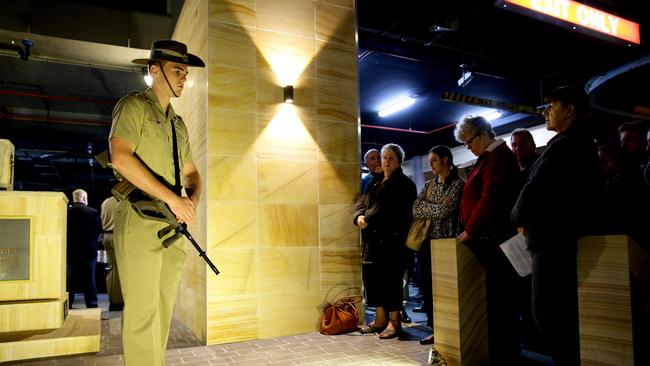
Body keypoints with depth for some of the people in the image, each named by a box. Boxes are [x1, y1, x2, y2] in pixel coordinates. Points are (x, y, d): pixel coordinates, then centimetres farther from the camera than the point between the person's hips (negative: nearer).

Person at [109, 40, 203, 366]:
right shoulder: (134, 105, -2)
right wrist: (172, 198, -21)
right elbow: (121, 157, -18)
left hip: (174, 224, 7)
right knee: (142, 309, -5)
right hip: (139, 220, -7)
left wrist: (192, 199, -4)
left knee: (164, 308, 11)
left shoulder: (178, 123, 21)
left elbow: (190, 172, 20)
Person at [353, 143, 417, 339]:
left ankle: (394, 322, 5)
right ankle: (381, 319, 19)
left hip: (392, 238, -7)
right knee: (370, 276, 7)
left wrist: (368, 219, -13)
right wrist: (359, 217, -9)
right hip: (372, 239, 7)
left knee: (390, 278, -6)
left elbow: (387, 210, -15)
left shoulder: (404, 184, -2)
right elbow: (361, 203, 12)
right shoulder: (375, 183, 21)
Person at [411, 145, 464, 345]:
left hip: (445, 241, -6)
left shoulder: (458, 184, -4)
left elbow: (445, 211, -16)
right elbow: (415, 210, 1)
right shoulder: (428, 185, 14)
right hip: (427, 241, 6)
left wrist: (427, 208, -2)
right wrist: (437, 208, -9)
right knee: (427, 285, 6)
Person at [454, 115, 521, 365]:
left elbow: (490, 197, -19)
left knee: (498, 297, -3)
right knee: (496, 296, 12)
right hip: (487, 238, 9)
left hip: (494, 239, -9)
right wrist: (470, 229, 11)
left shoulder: (498, 155, -10)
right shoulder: (489, 156, 19)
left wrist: (470, 230, -12)